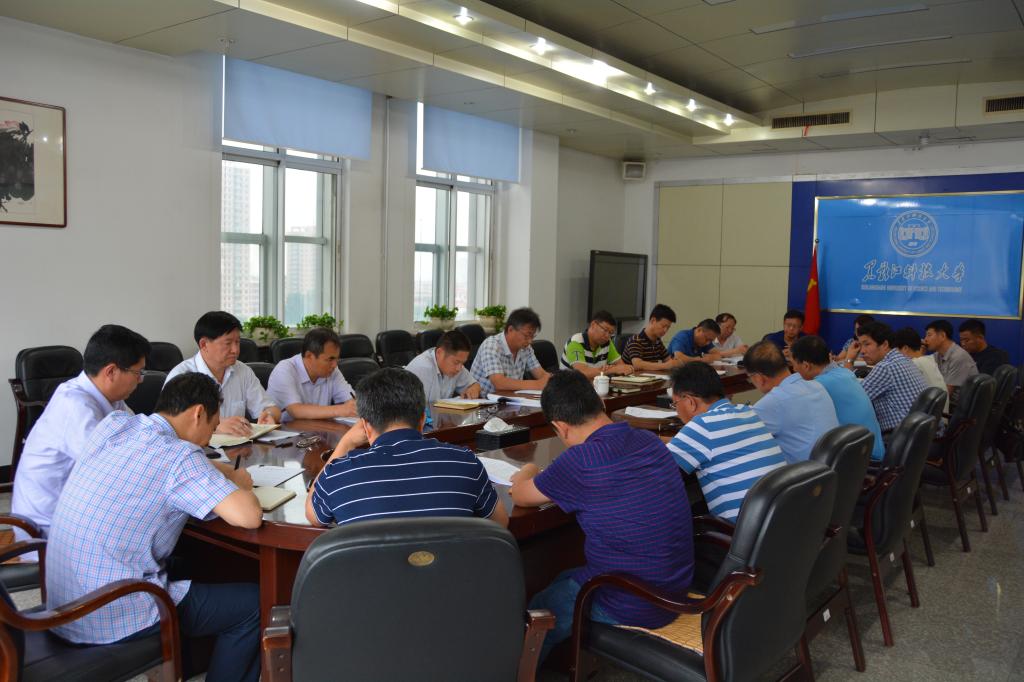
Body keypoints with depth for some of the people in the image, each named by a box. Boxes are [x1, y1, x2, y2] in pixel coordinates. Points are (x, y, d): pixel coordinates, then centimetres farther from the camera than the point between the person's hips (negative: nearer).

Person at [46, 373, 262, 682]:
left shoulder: (113, 423, 2)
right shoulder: (179, 456, -19)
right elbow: (249, 517, -25)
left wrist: (215, 470, 12)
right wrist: (240, 483, -2)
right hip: (113, 621, -8)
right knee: (253, 604, 4)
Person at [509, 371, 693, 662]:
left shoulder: (581, 460, -25)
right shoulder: (649, 440, -2)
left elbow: (521, 496, -6)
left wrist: (527, 472, 16)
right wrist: (543, 480, 22)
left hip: (631, 609, -7)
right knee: (565, 582, 27)